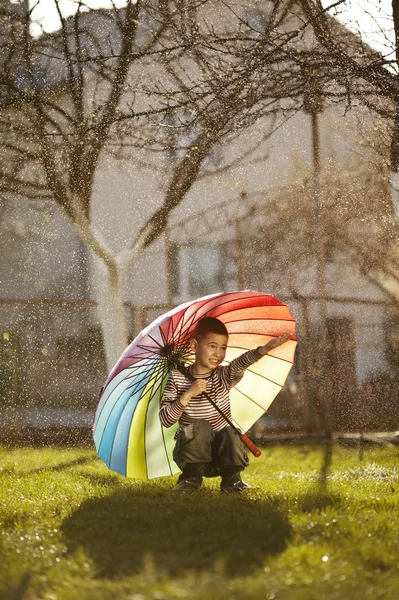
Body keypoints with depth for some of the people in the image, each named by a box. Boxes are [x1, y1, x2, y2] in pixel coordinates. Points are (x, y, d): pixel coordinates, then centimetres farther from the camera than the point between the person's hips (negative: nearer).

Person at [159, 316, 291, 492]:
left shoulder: (223, 377, -5)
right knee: (200, 426, -30)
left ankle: (231, 479, -5)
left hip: (220, 455, 1)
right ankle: (191, 477, -11)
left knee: (231, 434, -29)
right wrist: (188, 394, -26)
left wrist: (265, 348, -50)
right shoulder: (178, 379, -8)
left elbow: (239, 364, -29)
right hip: (191, 453, -1)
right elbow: (166, 420, -14)